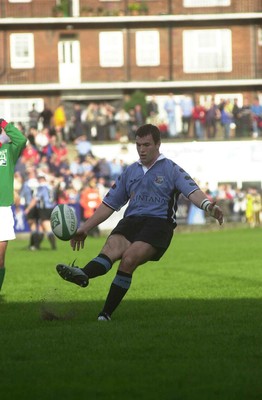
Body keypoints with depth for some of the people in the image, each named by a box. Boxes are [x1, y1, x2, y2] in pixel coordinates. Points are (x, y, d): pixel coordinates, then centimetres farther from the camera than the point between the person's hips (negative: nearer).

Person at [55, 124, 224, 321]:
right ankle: (82, 275, -59)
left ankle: (106, 314, -29)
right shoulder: (130, 172, 23)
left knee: (129, 259, -27)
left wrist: (208, 206, -32)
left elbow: (192, 191, -9)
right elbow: (109, 204, 27)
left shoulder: (171, 169, 7)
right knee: (111, 248, -27)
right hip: (131, 221, 4)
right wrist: (84, 229, 22)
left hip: (159, 223, -4)